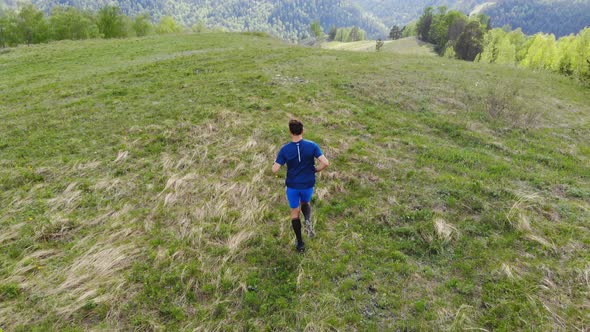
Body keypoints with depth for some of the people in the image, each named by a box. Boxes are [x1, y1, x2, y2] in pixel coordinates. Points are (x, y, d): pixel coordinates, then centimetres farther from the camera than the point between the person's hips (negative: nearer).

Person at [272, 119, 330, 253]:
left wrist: (275, 163, 7)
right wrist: (315, 170, 0)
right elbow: (325, 163, -19)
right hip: (308, 185, 1)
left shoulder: (285, 149, -14)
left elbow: (275, 169, -16)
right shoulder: (312, 146, -13)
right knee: (305, 203, 31)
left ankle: (300, 244, 23)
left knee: (295, 212, 17)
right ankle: (308, 221, 0)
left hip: (292, 186, -1)